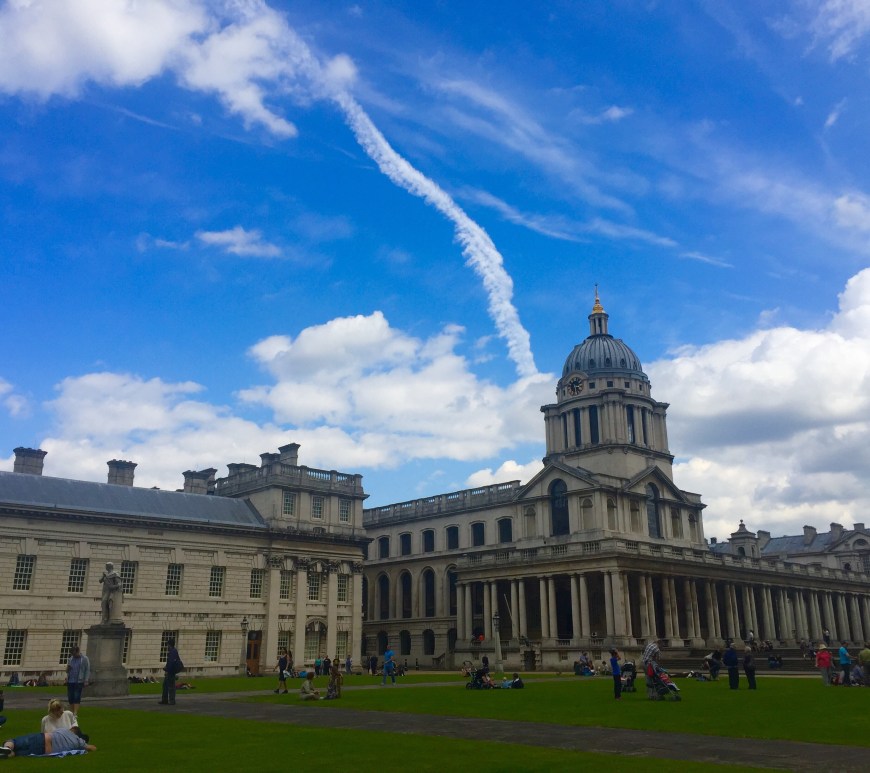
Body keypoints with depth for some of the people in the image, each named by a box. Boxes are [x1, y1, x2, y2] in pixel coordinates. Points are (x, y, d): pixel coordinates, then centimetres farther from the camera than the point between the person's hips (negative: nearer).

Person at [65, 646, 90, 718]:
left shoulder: (84, 659, -1)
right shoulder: (70, 659, 14)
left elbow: (87, 670, -4)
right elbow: (67, 671, 22)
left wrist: (86, 681, -11)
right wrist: (68, 668, -2)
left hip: (79, 682, -5)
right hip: (70, 681, 5)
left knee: (77, 697, -11)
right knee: (70, 698, 5)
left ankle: (75, 714, -12)